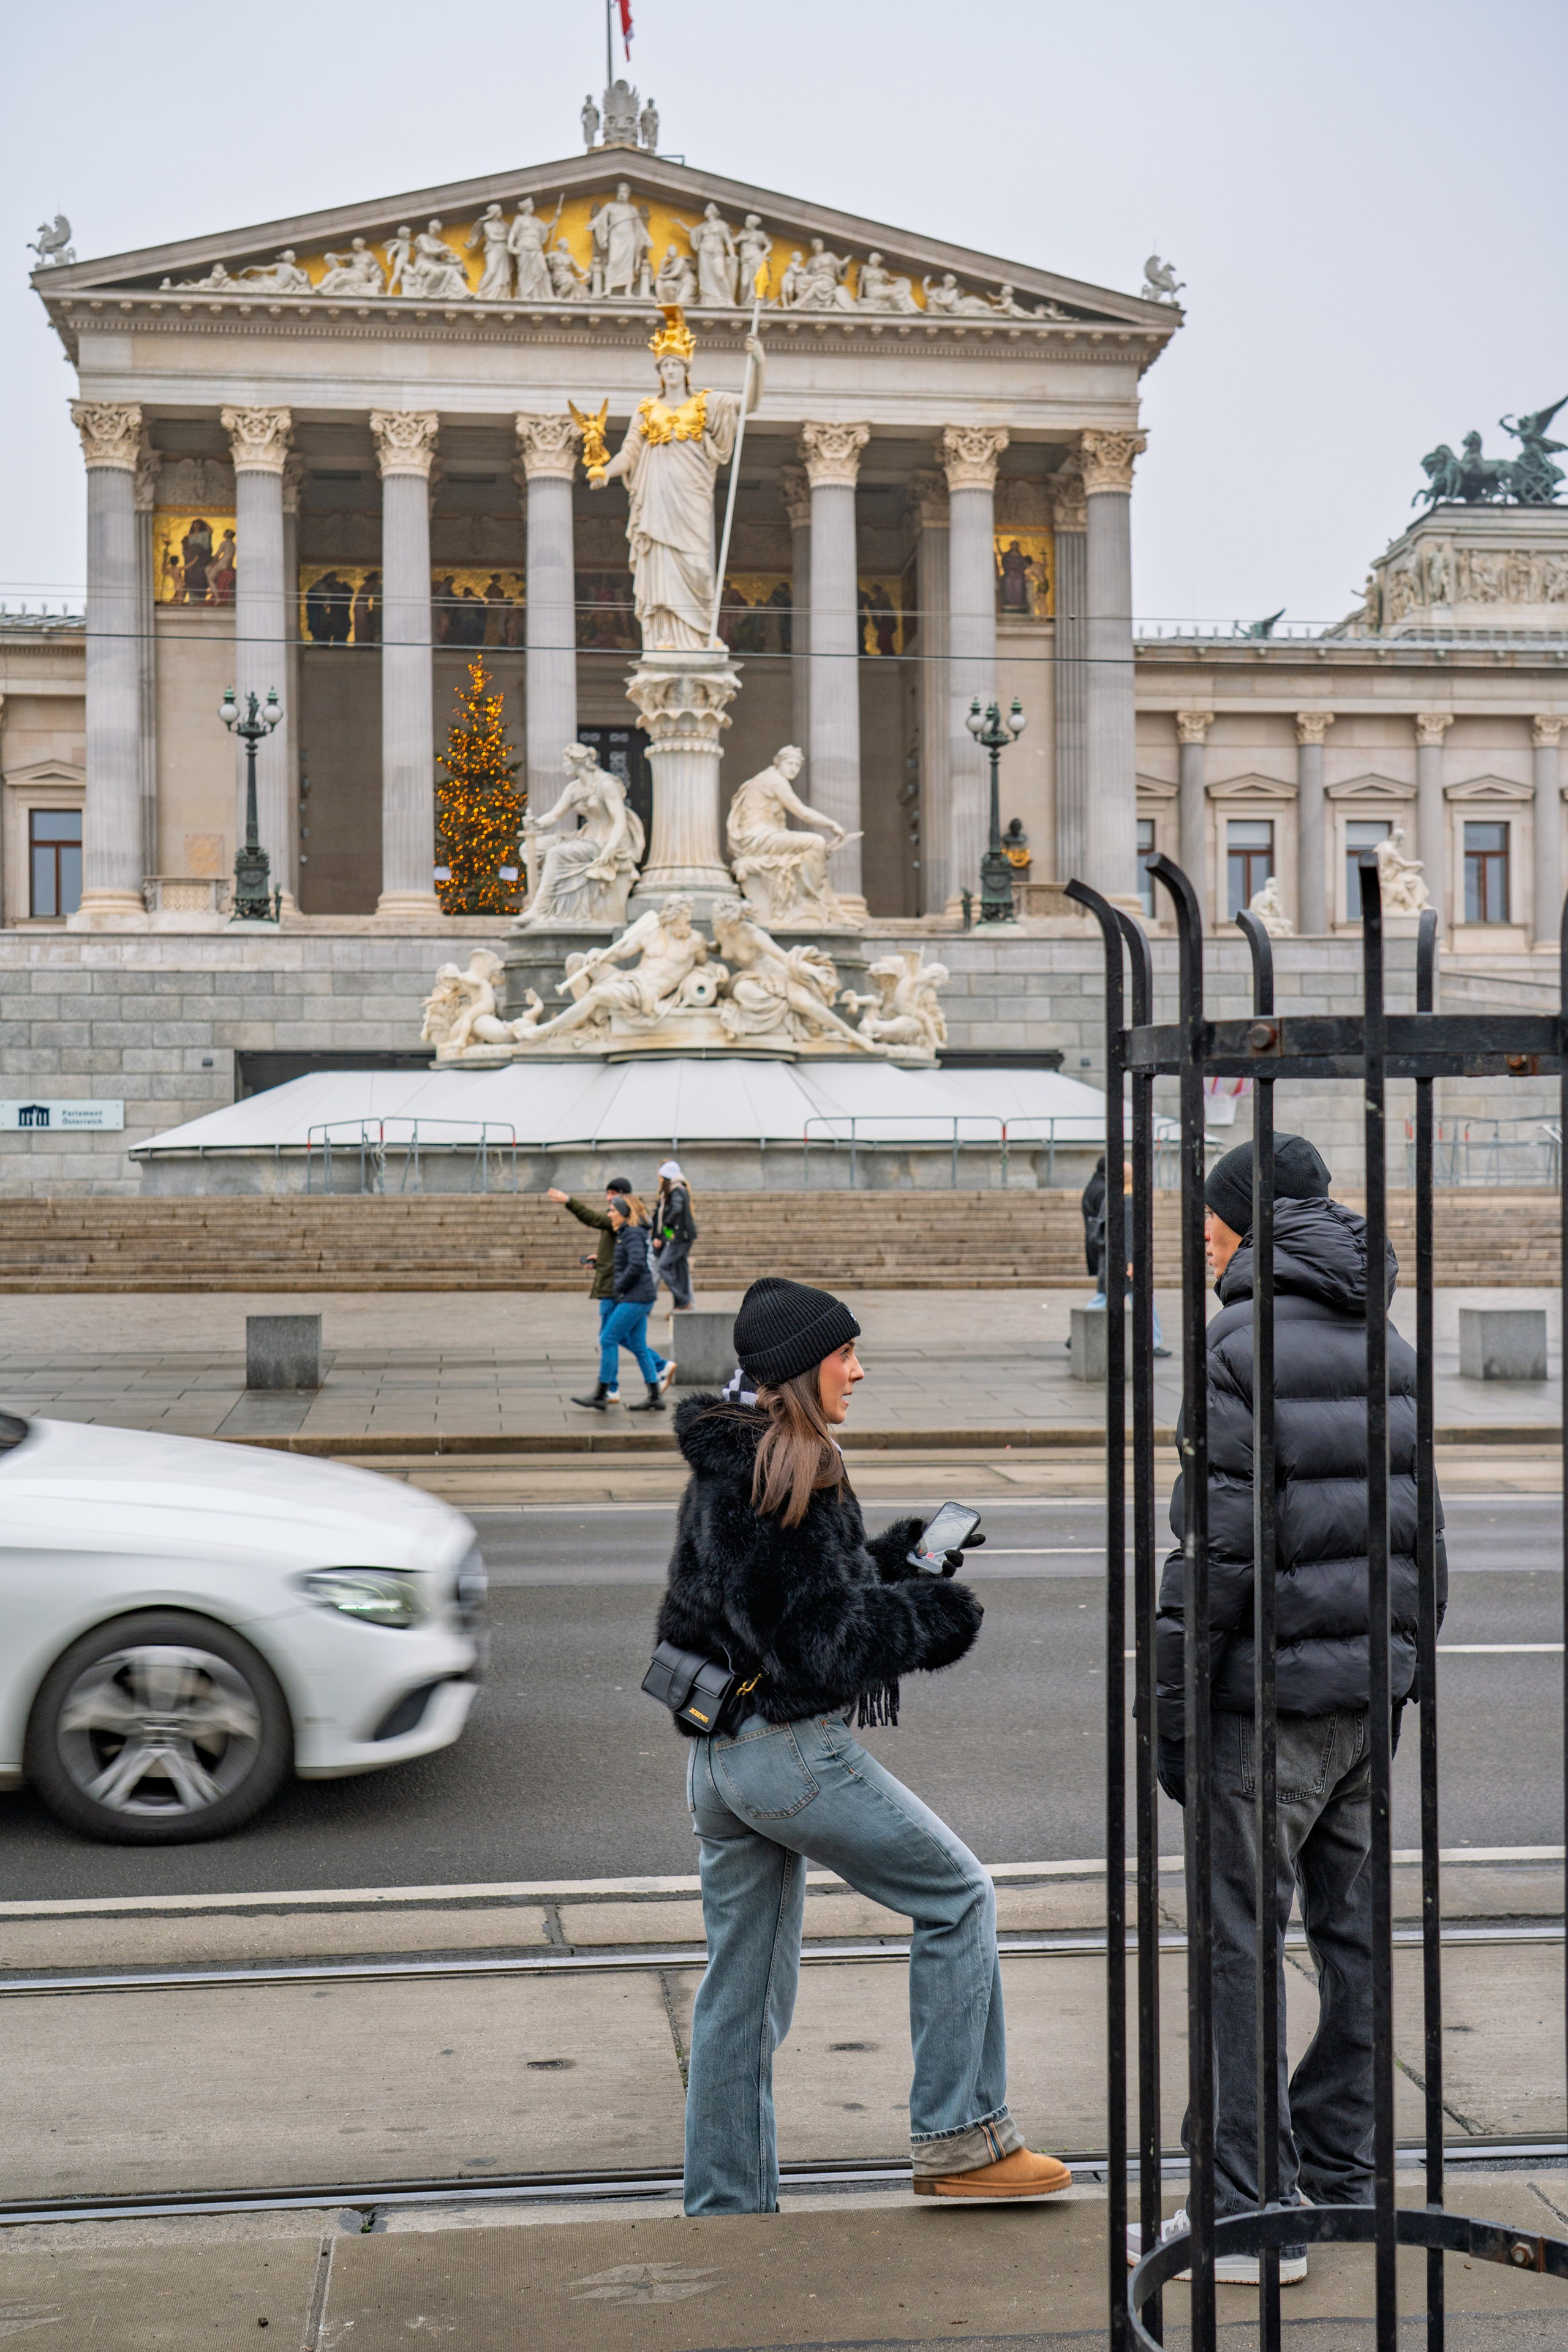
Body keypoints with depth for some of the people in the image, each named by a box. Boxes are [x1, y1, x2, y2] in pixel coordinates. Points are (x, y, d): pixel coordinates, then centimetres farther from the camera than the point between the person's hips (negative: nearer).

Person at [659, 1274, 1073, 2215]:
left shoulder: (724, 1467, 12)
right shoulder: (788, 1477, -18)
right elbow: (824, 1639, -21)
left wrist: (899, 1556, 11)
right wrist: (937, 1613, -9)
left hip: (718, 1756, 10)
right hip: (793, 1749, -10)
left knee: (743, 1991, 15)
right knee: (959, 1897, 5)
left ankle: (724, 2208, 23)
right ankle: (959, 2139, 9)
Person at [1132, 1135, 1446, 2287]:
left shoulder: (1243, 1343, -14)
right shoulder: (1387, 1345, 9)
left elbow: (1216, 1544, -17)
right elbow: (1424, 1524, 13)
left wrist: (1170, 1705, -10)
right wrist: (1403, 1655, 20)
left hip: (1273, 1687, -8)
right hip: (1372, 1686, 8)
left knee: (1244, 1943, 0)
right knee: (1350, 1924, 16)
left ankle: (1249, 2211, 5)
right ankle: (1339, 2170, 28)